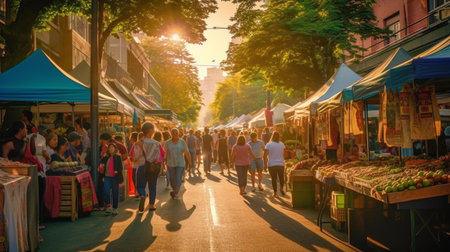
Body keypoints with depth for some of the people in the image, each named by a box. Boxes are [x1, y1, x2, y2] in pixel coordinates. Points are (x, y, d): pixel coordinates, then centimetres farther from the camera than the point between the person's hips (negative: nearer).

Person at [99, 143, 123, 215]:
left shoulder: (118, 157, 6)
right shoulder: (105, 158, 14)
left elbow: (121, 167, 1)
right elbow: (103, 168, 16)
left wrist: (117, 171, -18)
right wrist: (103, 177, 3)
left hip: (115, 178, -2)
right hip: (107, 177, 2)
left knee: (115, 193, 1)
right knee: (106, 192, -13)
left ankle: (115, 208, 12)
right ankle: (108, 207, -3)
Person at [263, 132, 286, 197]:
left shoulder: (268, 145, -7)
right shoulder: (282, 144, 3)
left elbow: (265, 155, -9)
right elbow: (284, 154, 13)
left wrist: (265, 164, 0)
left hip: (271, 165, -2)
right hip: (281, 164, 2)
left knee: (274, 179, 7)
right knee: (281, 178, 15)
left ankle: (275, 192, 8)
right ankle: (281, 188, -3)